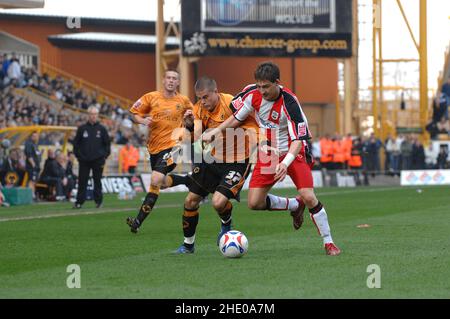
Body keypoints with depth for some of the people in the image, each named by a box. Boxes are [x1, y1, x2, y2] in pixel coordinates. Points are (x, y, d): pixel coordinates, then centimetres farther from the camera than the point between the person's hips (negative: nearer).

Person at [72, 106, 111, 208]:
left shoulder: (101, 129, 5)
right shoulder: (82, 128, 5)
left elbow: (107, 143, 9)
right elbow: (76, 143, 9)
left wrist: (105, 156, 1)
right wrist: (78, 155, 1)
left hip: (98, 160, 0)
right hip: (84, 161, 0)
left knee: (97, 181, 5)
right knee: (82, 181, 0)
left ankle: (98, 200, 14)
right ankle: (79, 201, 2)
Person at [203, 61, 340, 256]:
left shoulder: (289, 103, -26)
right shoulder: (252, 93, -11)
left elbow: (298, 139, -28)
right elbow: (237, 118, 7)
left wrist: (285, 163, -43)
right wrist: (214, 132, -2)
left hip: (293, 152, -5)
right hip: (267, 155, 5)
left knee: (308, 197, -20)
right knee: (254, 203, -3)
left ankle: (329, 243, -4)